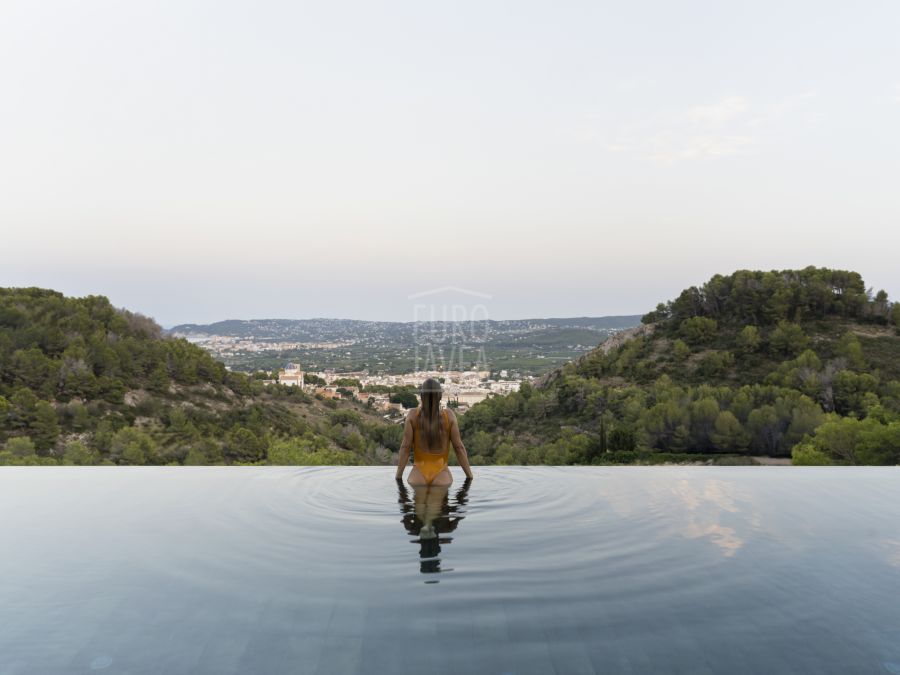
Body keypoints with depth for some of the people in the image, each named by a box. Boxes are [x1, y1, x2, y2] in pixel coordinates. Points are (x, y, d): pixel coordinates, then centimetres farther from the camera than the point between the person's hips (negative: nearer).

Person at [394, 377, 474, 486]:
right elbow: (459, 447, -2)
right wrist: (470, 476, 5)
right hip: (442, 474, 0)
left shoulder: (412, 415, -5)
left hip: (418, 474, 0)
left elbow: (405, 447, -5)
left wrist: (398, 476, 1)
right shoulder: (449, 415, -4)